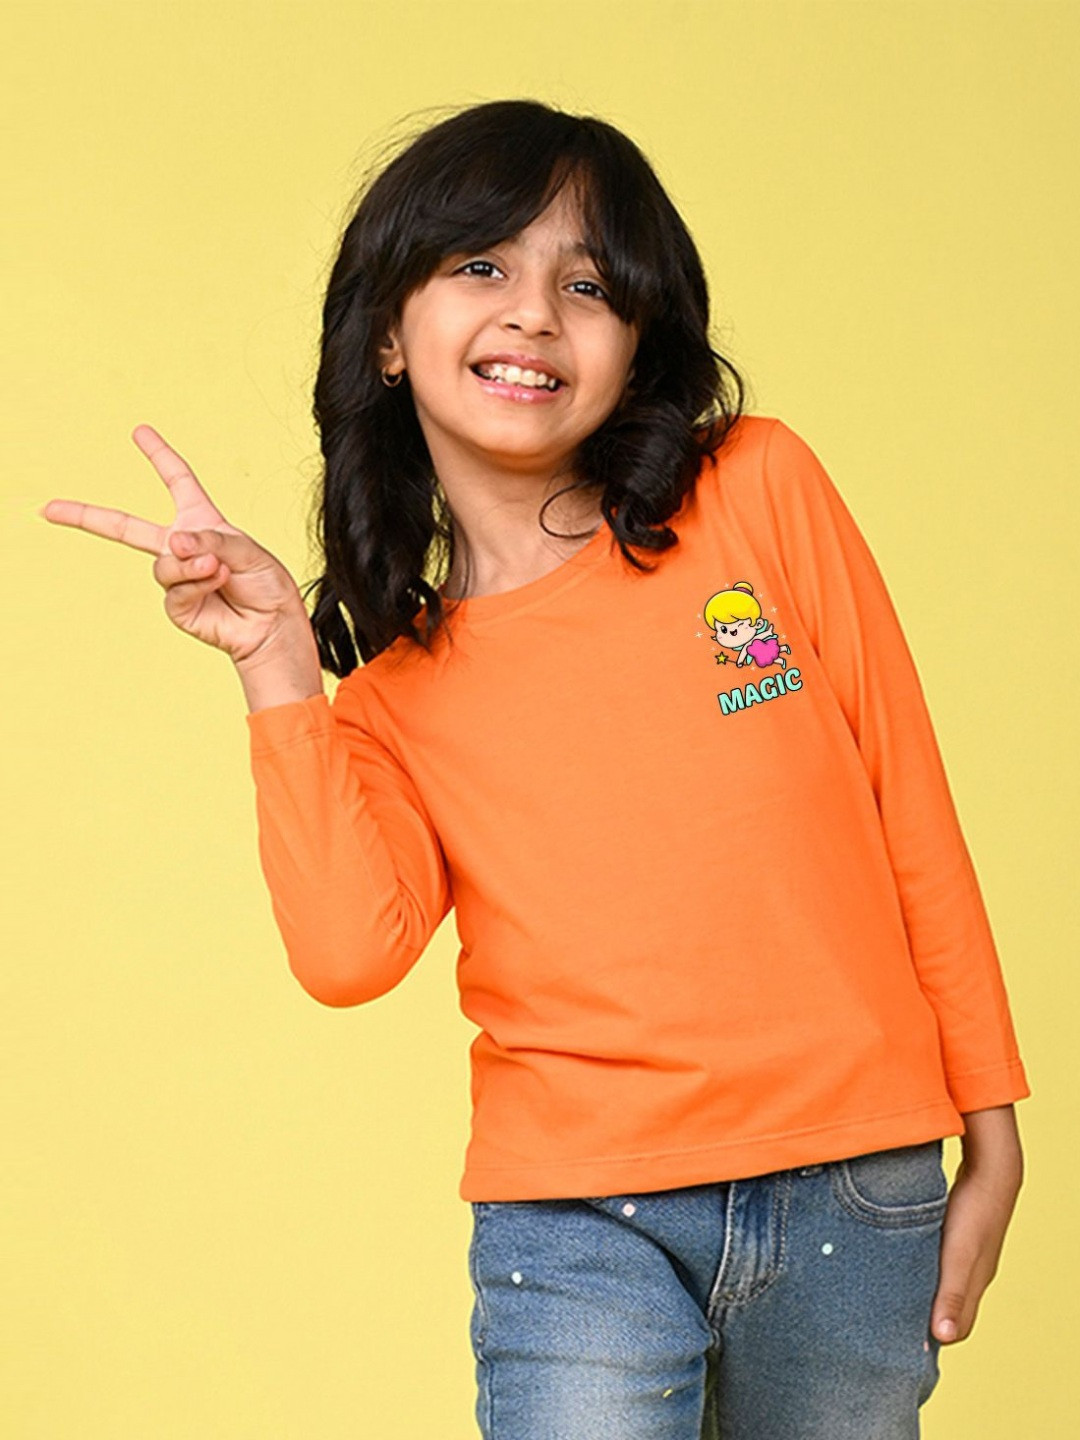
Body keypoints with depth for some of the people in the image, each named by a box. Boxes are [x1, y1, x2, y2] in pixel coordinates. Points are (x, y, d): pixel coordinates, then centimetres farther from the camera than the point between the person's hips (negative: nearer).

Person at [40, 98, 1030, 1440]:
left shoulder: (761, 491, -1)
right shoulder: (391, 681, 5)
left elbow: (908, 801, 2)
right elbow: (349, 951, -12)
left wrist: (989, 1134, 3)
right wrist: (276, 663, -12)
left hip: (855, 1199, 0)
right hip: (578, 1222, 0)